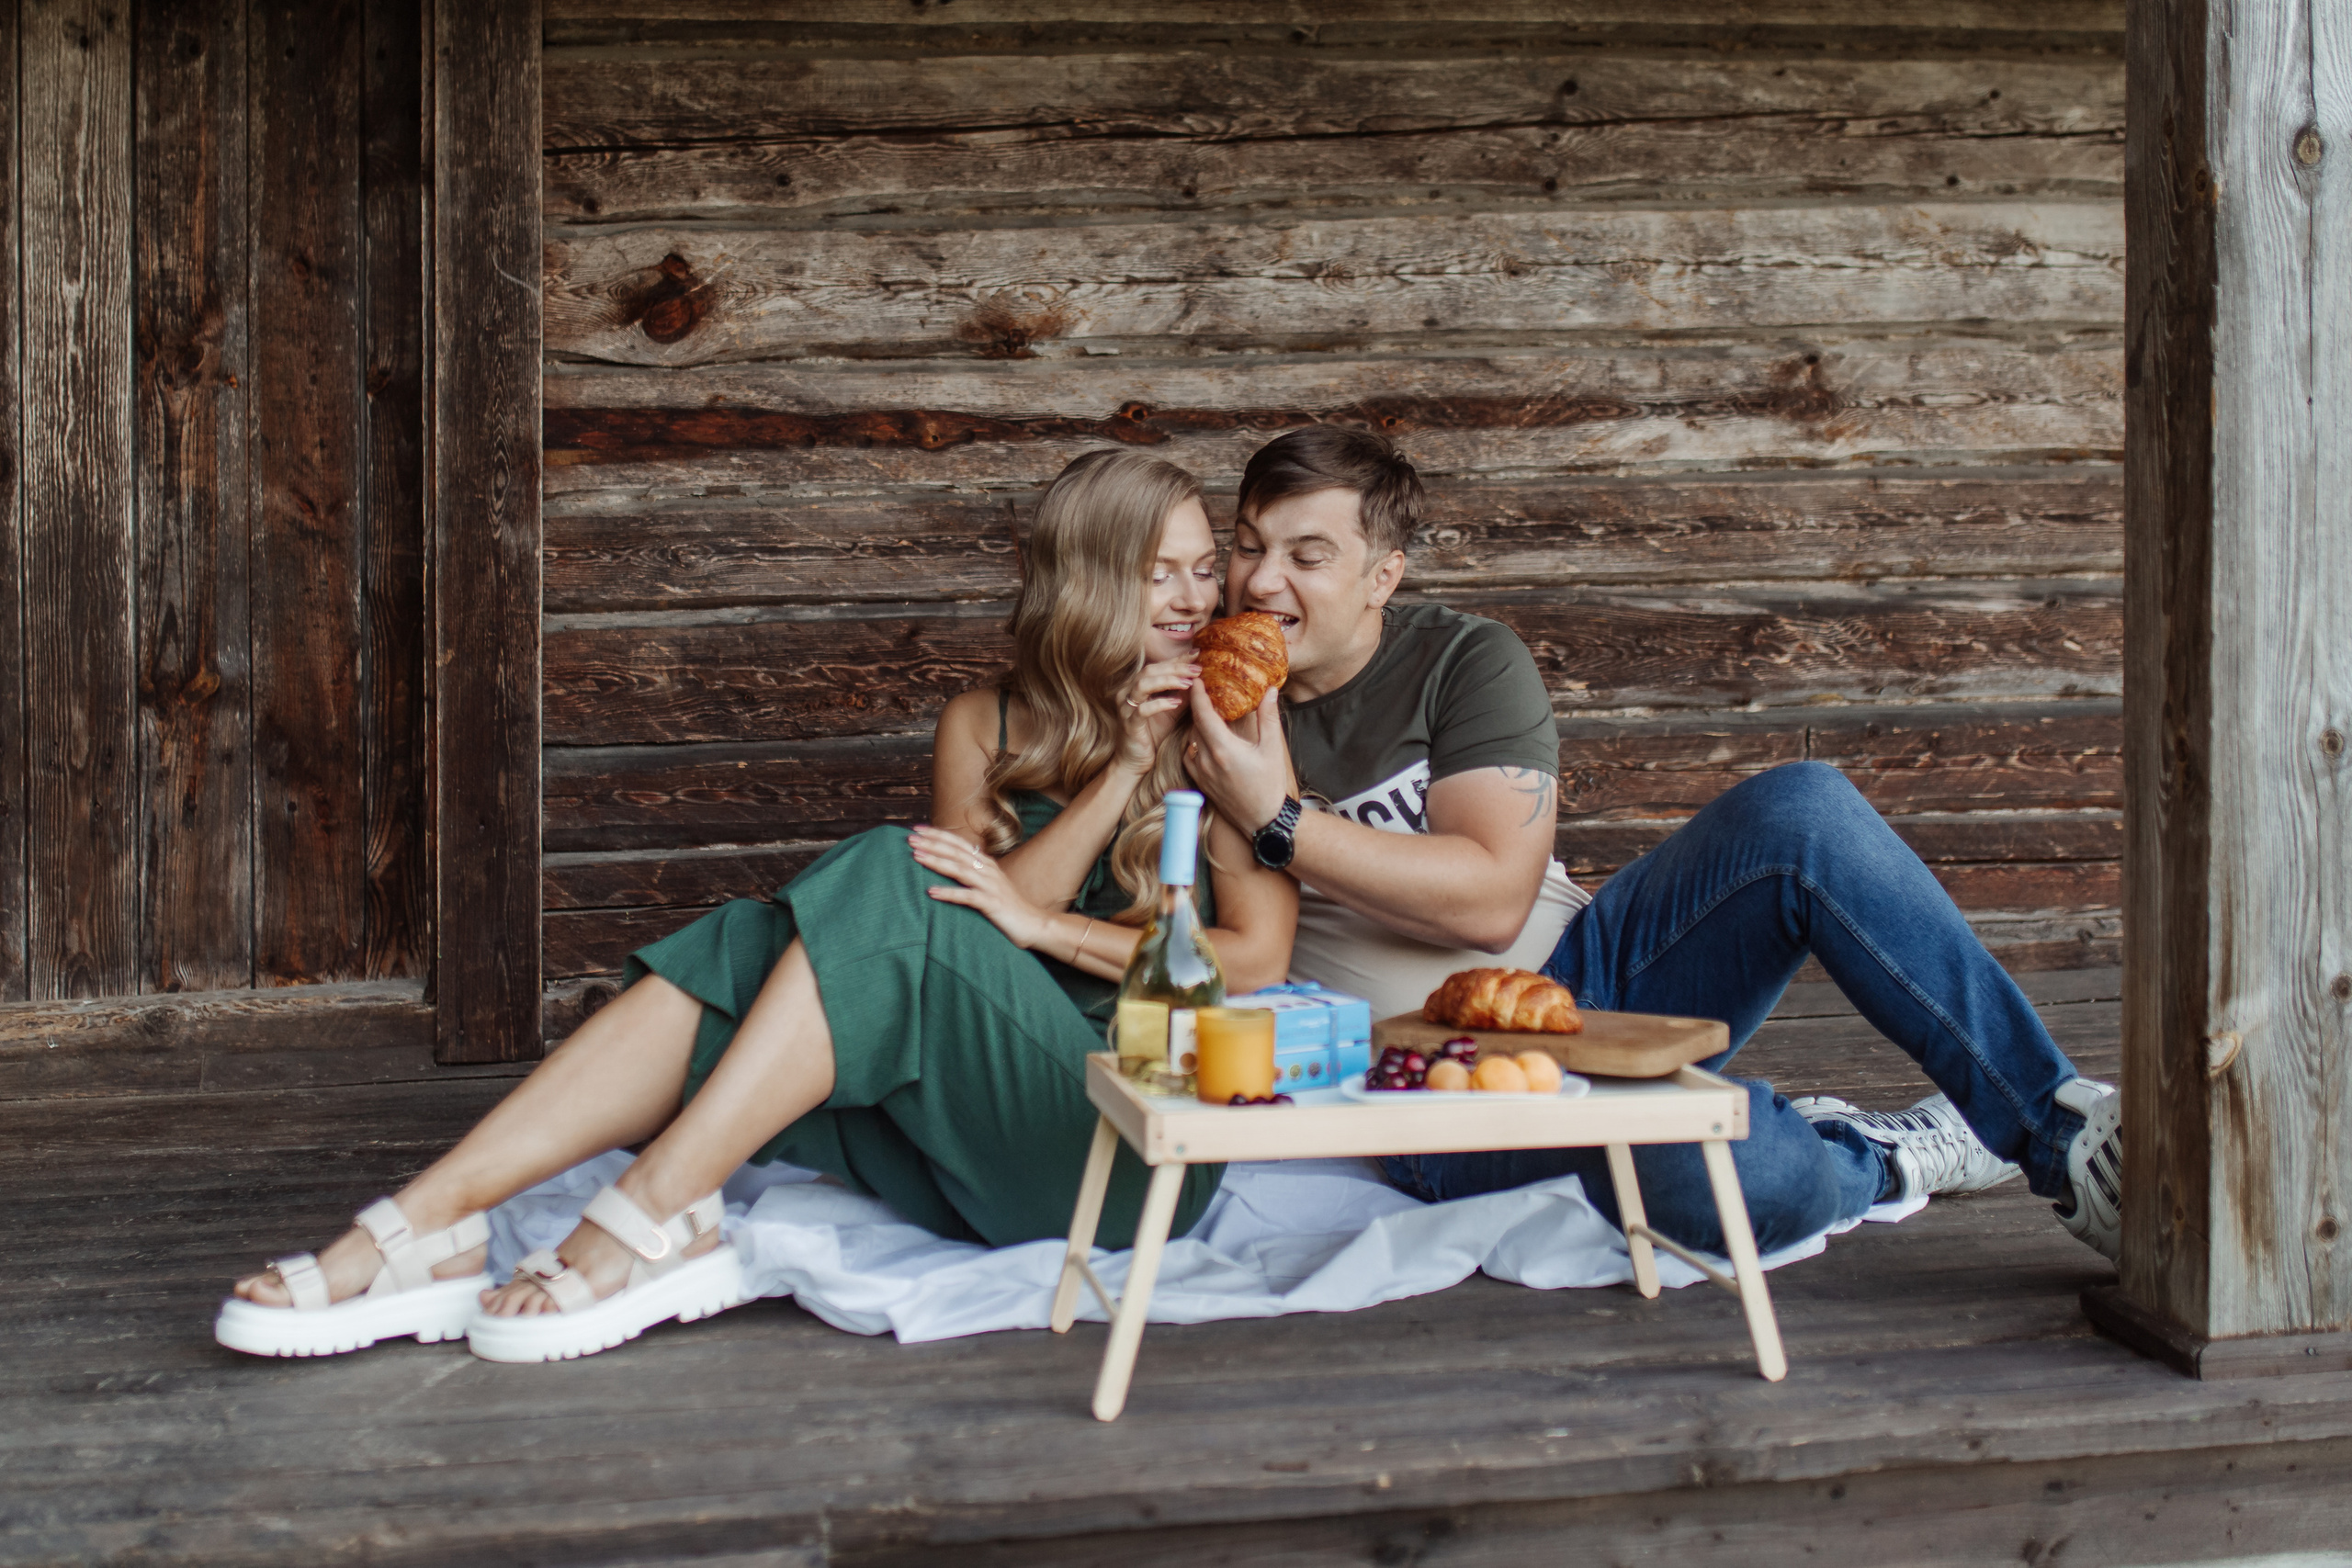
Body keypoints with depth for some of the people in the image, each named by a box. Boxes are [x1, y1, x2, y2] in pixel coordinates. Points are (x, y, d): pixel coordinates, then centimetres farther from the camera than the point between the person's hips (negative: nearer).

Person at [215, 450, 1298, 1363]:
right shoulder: (986, 730, 17)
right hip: (972, 1138, 4)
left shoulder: (1226, 736, 9)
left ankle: (650, 1224, -33)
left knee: (889, 886, -26)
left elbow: (1257, 962, -3)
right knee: (758, 947, -22)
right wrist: (1120, 767, -6)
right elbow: (983, 917, 1)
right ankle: (428, 1228, -31)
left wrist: (1041, 921, -10)